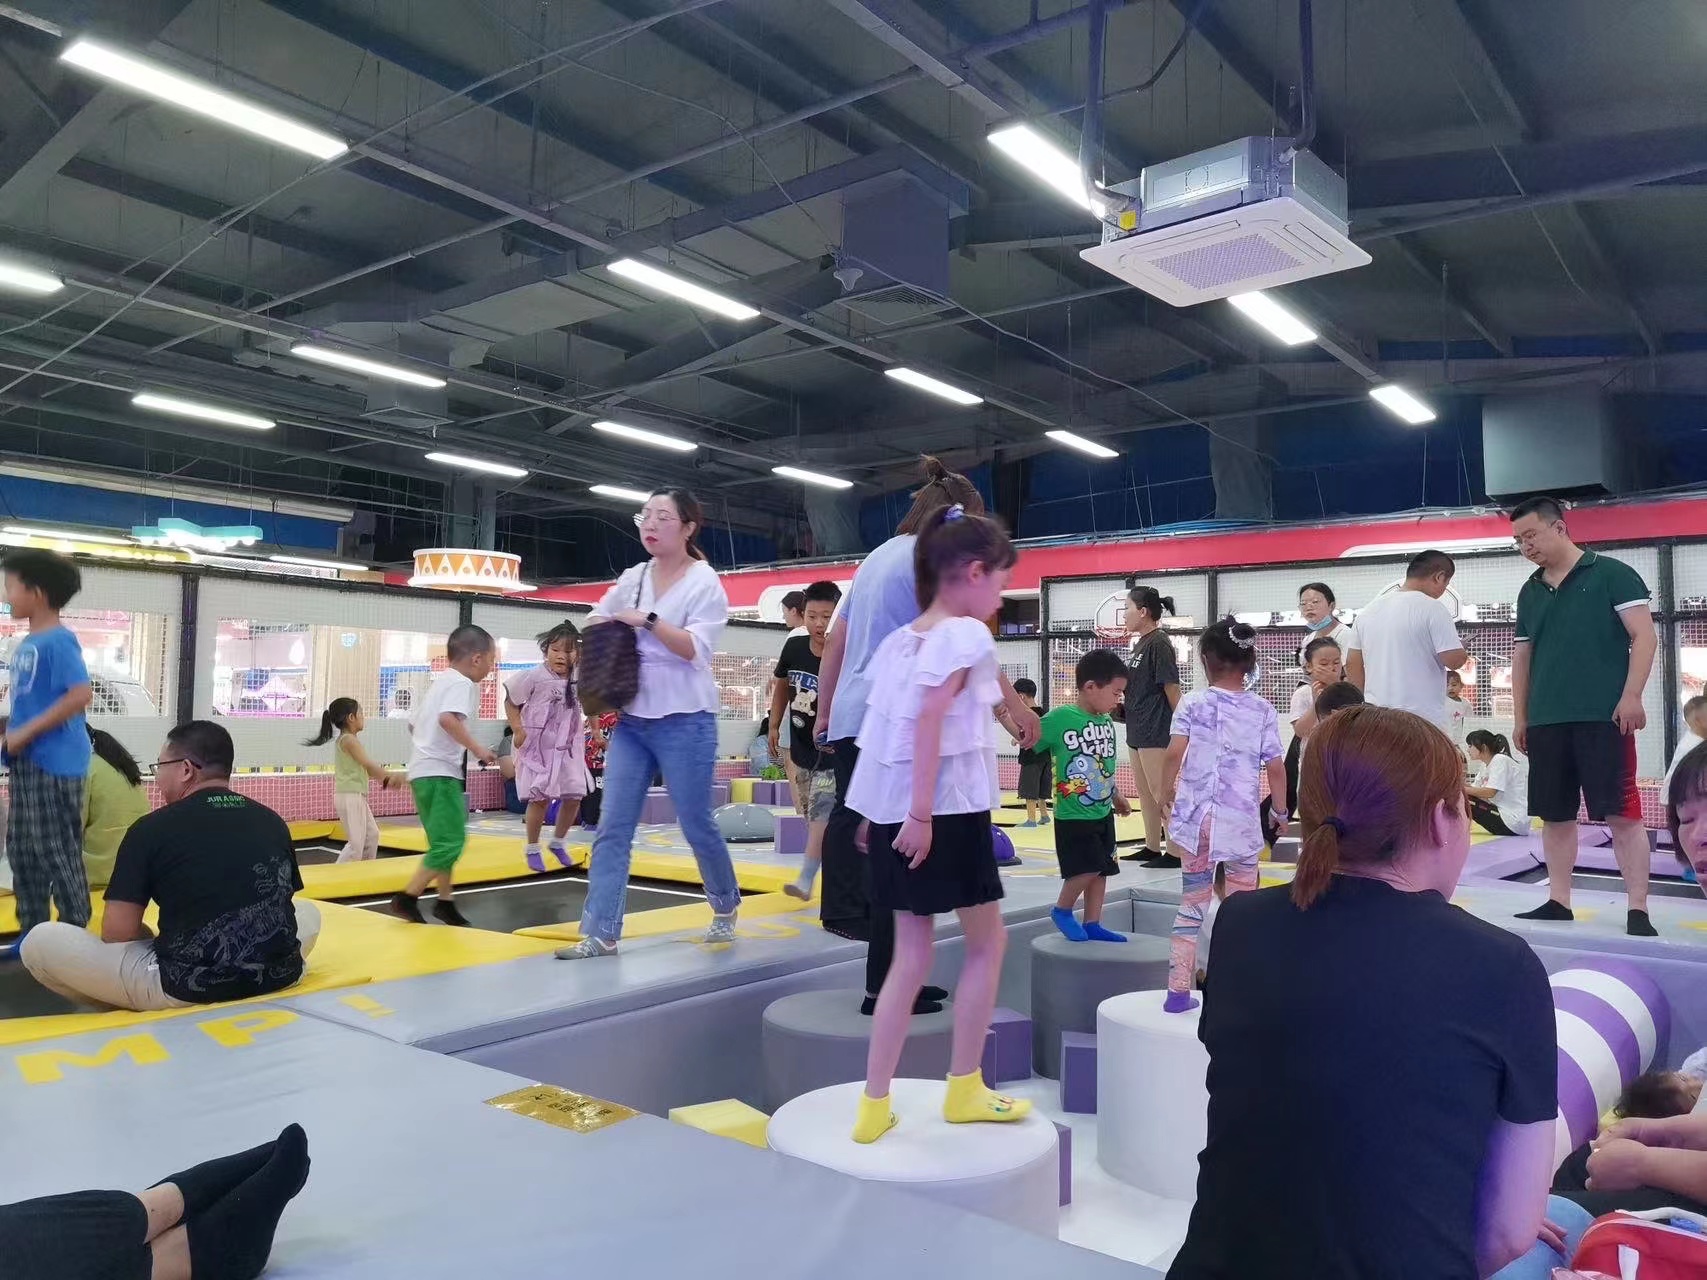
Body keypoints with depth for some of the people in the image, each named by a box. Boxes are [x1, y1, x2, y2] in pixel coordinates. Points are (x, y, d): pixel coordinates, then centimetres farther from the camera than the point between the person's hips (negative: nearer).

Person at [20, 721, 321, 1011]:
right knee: (307, 912, 37)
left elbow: (117, 933, -5)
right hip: (277, 976, 4)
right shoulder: (274, 822, 7)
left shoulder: (152, 828, -4)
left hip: (186, 988, -4)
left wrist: (151, 940, 15)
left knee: (39, 941, 11)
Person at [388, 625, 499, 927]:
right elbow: (448, 719, -29)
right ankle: (407, 898, -8)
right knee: (451, 841, -10)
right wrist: (477, 749, -26)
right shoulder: (463, 683, -10)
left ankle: (445, 901, 21)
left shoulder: (441, 681, 20)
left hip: (423, 769, 11)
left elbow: (414, 723, 28)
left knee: (444, 840, 16)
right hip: (439, 772, -11)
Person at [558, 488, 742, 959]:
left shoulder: (704, 581, -7)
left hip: (685, 724, -5)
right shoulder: (632, 578, 9)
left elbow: (694, 649, -17)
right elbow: (596, 622, 22)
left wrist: (647, 620, -22)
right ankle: (600, 934, 2)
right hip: (630, 722, 5)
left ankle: (725, 907, 31)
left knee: (696, 825, 6)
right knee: (612, 829, -1)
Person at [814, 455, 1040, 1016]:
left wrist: (825, 713, 29)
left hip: (852, 721, 9)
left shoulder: (878, 556, 21)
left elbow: (834, 644, 23)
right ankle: (885, 987, 1)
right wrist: (1016, 706, -17)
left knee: (855, 826, 15)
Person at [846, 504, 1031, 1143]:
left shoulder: (900, 638, 13)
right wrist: (923, 812, -23)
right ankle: (964, 1088, 20)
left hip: (891, 808, 7)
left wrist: (883, 813, 17)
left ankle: (874, 1104, 12)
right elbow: (930, 715, -22)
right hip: (947, 809, -7)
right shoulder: (967, 634, -10)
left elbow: (886, 724, 13)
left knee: (911, 956, 12)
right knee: (987, 941, 12)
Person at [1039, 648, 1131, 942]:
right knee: (1088, 868, -9)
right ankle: (1062, 910, 15)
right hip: (1073, 815, -7)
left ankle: (1093, 924, 24)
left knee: (1101, 868, 12)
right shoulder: (1060, 718, -18)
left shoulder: (1106, 721, 4)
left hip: (1103, 812, 8)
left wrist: (1116, 796, 28)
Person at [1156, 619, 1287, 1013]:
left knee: (1191, 903, 9)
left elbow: (1175, 752, -11)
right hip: (1242, 819, 0)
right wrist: (1280, 811, 13)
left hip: (1196, 817, 0)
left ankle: (1179, 991, 10)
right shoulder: (1262, 709, 1)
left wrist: (1166, 792, 5)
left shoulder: (1192, 703, -1)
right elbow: (1275, 767, -1)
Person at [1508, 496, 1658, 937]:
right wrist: (1519, 717, 15)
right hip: (1546, 722, 6)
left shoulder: (1612, 574, -1)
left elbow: (1644, 636, -5)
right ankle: (1558, 902, 17)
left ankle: (1638, 911, 1)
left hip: (1604, 717, -5)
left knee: (1622, 814, -4)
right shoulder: (1530, 593, 15)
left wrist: (1631, 696, -13)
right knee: (1555, 815, 8)